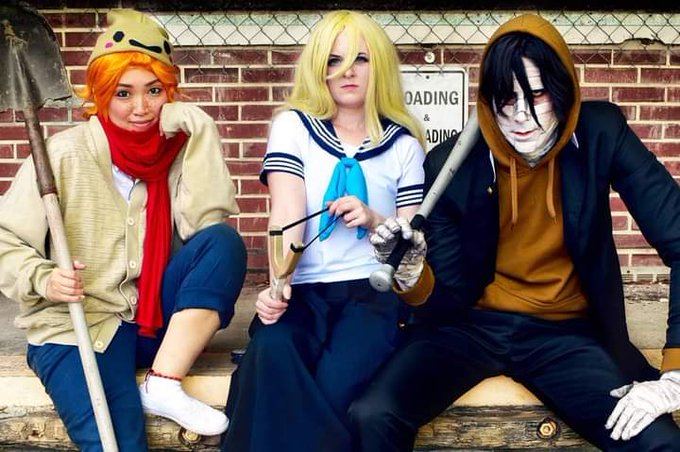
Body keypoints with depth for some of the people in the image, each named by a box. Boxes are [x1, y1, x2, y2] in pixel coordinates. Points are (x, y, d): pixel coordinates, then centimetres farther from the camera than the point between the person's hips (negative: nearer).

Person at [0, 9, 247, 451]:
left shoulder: (177, 145, 1)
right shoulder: (66, 154, -8)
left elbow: (206, 223, -15)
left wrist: (200, 132, -17)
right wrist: (43, 278, -24)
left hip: (159, 318, 5)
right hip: (77, 326, -4)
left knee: (224, 243, -22)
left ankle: (163, 386, -21)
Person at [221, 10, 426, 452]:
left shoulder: (403, 144, 11)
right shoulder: (293, 126, 9)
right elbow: (287, 215, -6)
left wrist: (373, 220, -11)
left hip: (374, 293, 0)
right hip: (303, 292, 1)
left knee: (334, 382, -31)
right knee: (271, 354, -33)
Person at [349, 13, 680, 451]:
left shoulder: (601, 136, -10)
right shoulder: (450, 164, -10)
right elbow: (451, 293, -4)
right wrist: (411, 273, -28)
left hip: (564, 333, 1)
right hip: (471, 325, 0)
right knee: (372, 417, -28)